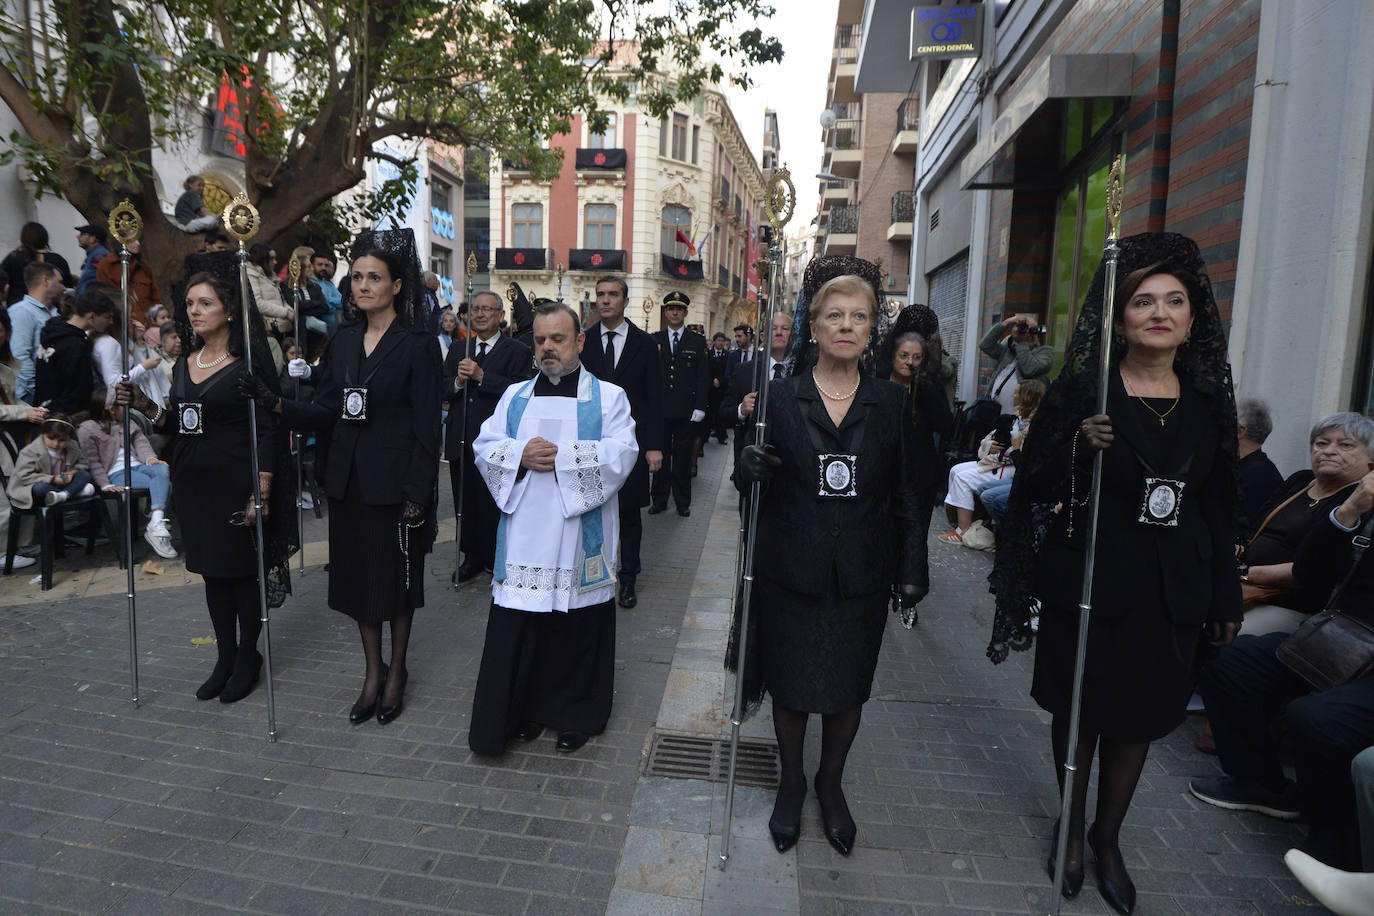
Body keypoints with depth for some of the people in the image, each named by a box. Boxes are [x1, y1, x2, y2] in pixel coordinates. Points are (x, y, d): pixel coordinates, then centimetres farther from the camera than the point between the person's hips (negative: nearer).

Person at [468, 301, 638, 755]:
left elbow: (621, 454, -11)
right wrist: (521, 455, -14)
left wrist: (559, 456, -18)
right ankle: (524, 709, 22)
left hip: (580, 537, -2)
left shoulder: (608, 397, 3)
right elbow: (484, 446, 6)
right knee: (517, 630, 4)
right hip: (524, 536, 3)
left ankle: (576, 717, 25)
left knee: (578, 628, 7)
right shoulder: (516, 396, 14)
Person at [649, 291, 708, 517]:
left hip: (686, 411, -1)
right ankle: (659, 499, 19)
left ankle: (683, 502, 18)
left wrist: (700, 407, -6)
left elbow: (703, 377, 2)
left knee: (683, 458, 6)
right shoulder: (653, 340, 8)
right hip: (659, 410, 1)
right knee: (660, 456, 7)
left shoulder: (698, 341, 6)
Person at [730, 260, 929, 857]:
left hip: (860, 577, 1)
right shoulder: (780, 397, -2)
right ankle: (791, 781, 39)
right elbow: (760, 483, 2)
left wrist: (912, 568, 0)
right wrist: (750, 467, -21)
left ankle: (831, 783, 41)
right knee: (789, 684, 12)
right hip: (790, 571, -1)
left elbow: (907, 495, 4)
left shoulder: (891, 403, 1)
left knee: (847, 689, 14)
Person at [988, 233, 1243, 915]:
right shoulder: (1082, 391, -7)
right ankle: (1073, 828, 35)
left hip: (1170, 593, 3)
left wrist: (1225, 598, 11)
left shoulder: (1209, 398, 5)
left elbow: (1218, 506, 10)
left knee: (1137, 721, 14)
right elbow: (1034, 486, -8)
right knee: (1079, 713, 11)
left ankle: (1108, 836, 37)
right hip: (1088, 583, -3)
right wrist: (1079, 447, -27)